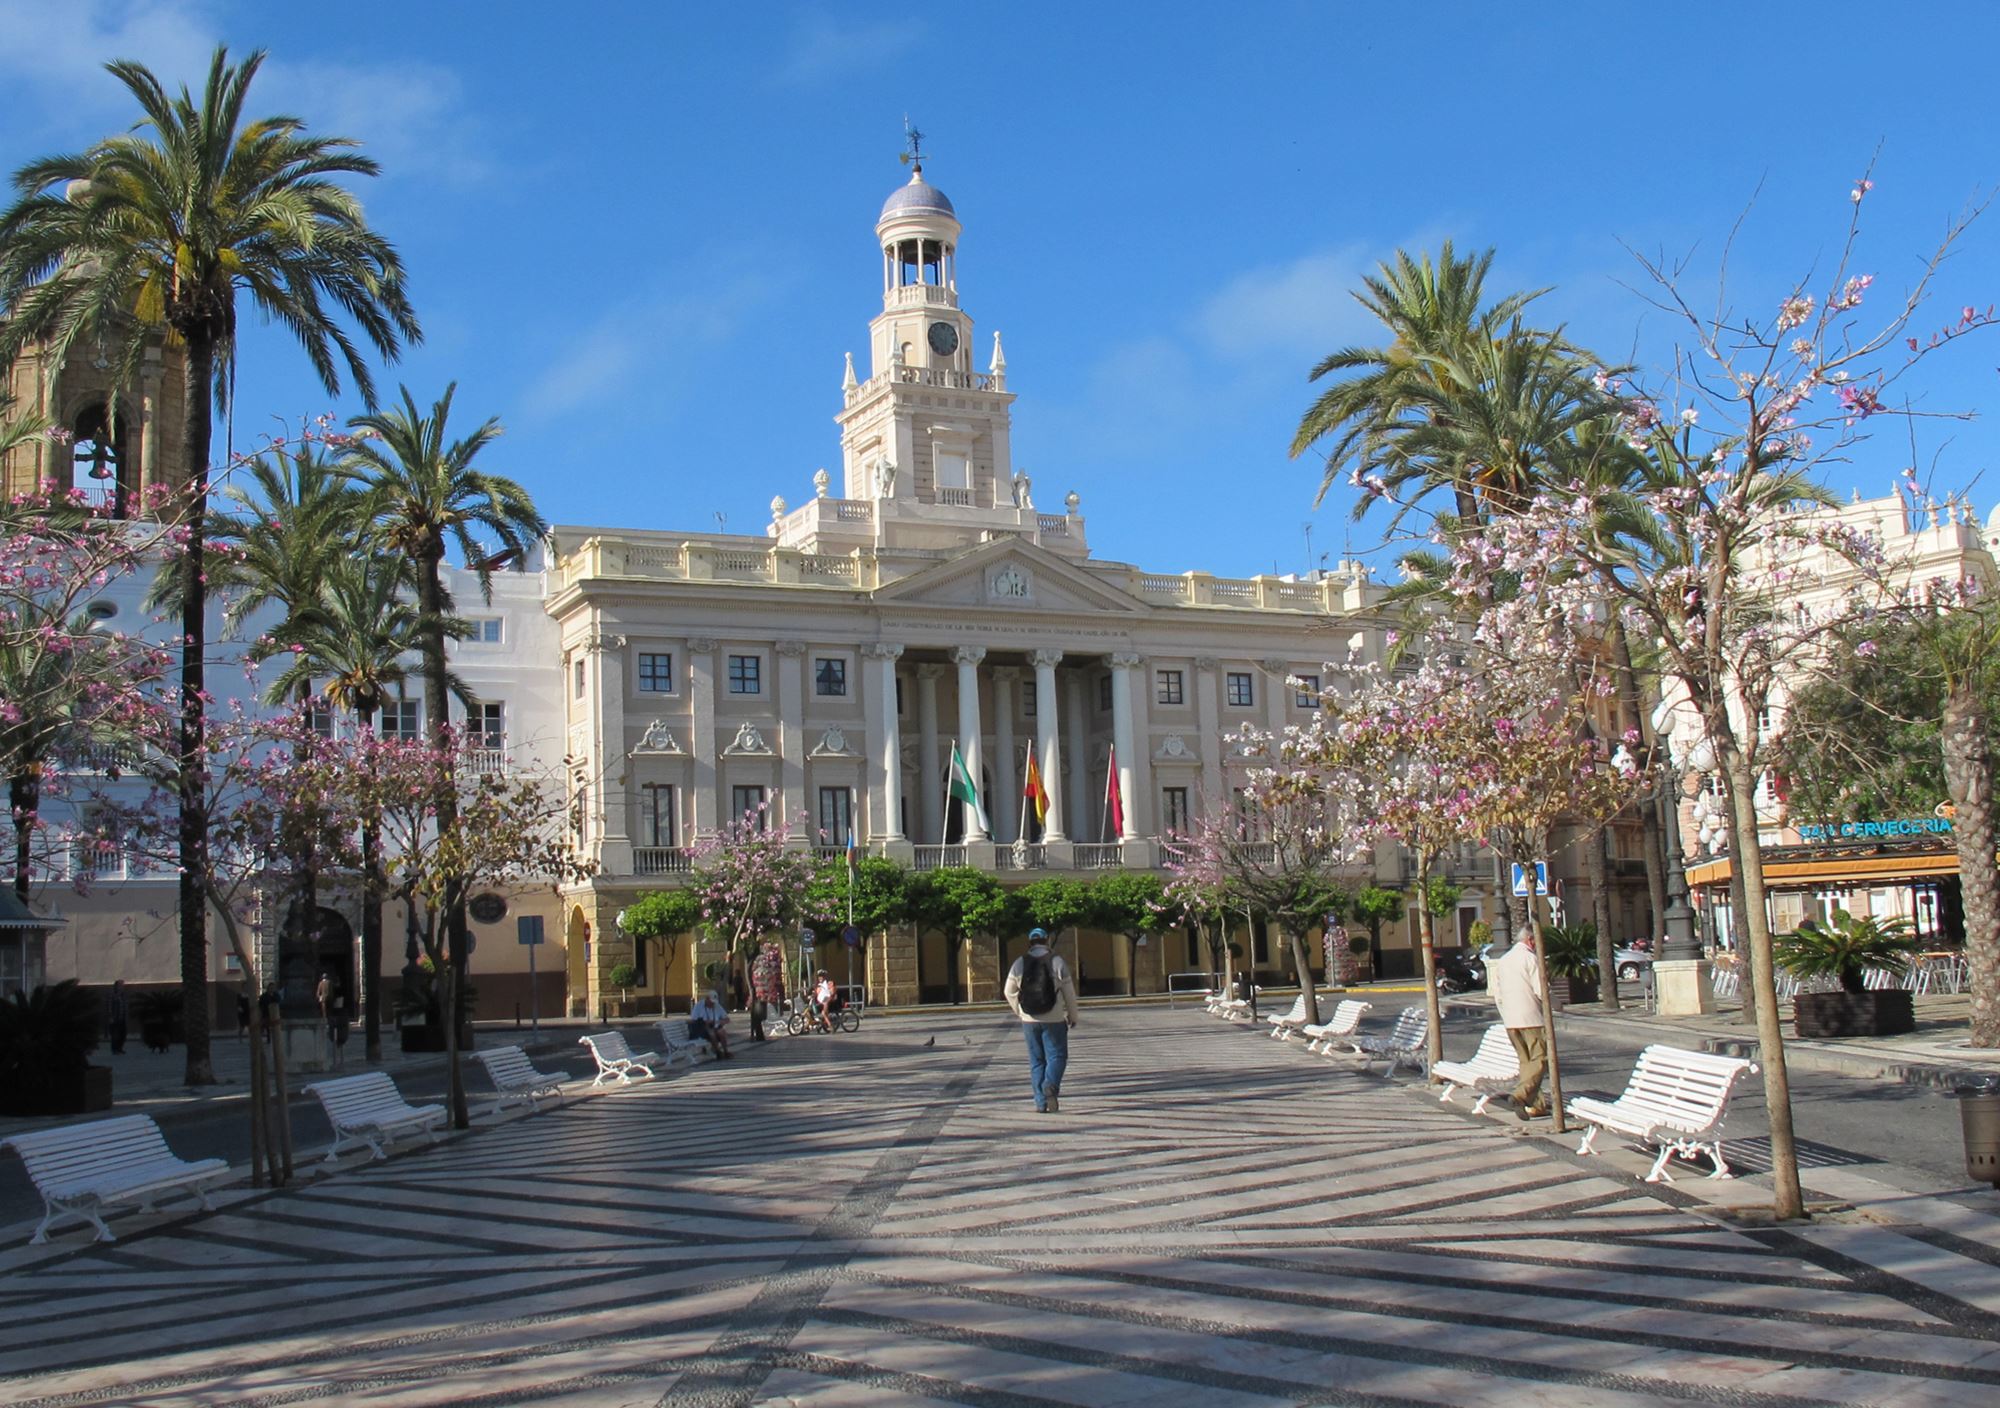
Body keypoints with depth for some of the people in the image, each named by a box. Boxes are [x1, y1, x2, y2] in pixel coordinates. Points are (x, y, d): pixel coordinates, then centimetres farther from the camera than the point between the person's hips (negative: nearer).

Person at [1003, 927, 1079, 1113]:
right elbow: (1069, 993, -1)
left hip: (1029, 1020, 3)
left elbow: (1010, 992, 7)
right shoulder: (1057, 963, -5)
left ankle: (1041, 1102, 6)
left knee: (1036, 1060, 10)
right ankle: (1051, 1085, -22)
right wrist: (1072, 1016, 12)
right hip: (1054, 1020, -3)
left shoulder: (1019, 964, 1)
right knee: (1057, 1055, 5)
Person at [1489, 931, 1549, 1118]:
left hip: (1510, 1020, 7)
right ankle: (1520, 1095, -24)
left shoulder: (1502, 960, 15)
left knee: (1526, 1061, 13)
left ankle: (1535, 1105, 12)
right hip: (1531, 1018, -7)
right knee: (1540, 1059, -7)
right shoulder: (1530, 958, -8)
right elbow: (1541, 991, -14)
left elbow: (1497, 995, 17)